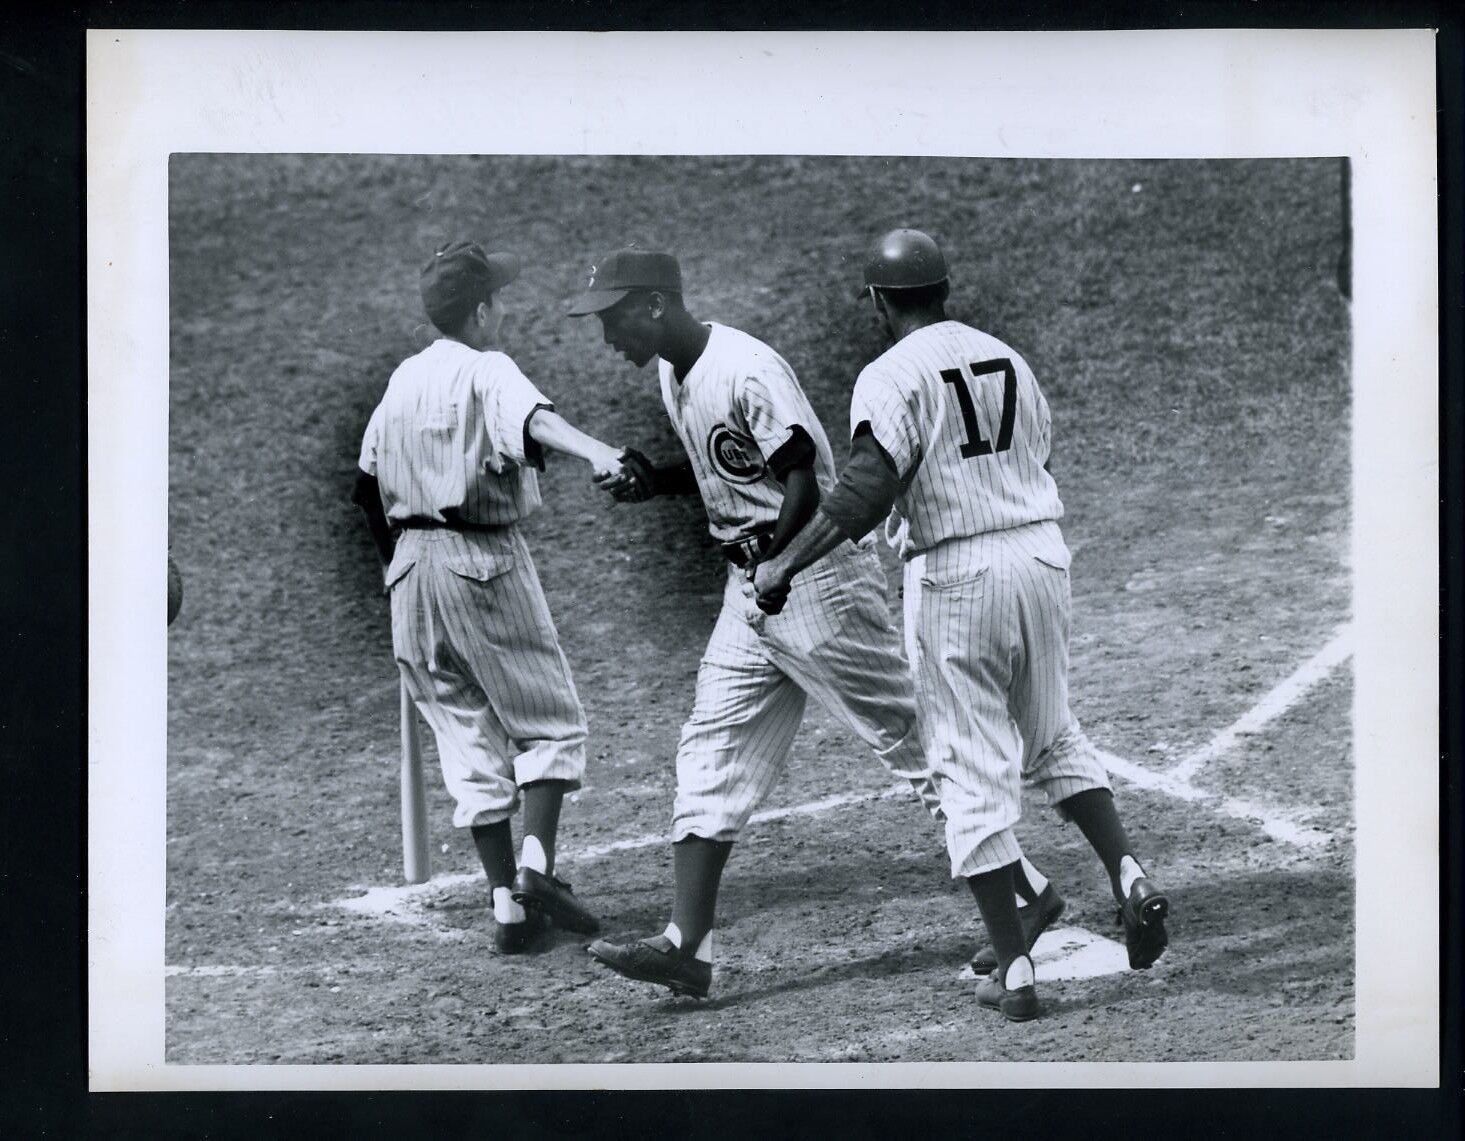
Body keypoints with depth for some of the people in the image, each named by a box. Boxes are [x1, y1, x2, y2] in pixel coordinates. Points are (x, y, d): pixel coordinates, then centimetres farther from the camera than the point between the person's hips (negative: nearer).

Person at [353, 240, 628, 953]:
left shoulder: (402, 380, 14)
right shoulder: (487, 371, -8)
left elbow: (369, 485, 19)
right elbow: (534, 417, -31)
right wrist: (593, 450, -48)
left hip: (411, 569, 6)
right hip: (483, 561, -6)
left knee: (468, 737, 8)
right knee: (548, 720, 4)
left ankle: (507, 903, 4)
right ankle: (536, 865, -14)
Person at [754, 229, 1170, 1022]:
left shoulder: (893, 375, -8)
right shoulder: (1008, 360, 12)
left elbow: (868, 488, -21)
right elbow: (1034, 460, 14)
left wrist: (787, 564, -20)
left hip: (956, 576, -6)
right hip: (1041, 555, 6)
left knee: (974, 769, 1)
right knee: (1053, 737, 23)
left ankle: (1013, 970, 1)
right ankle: (1126, 874, 2)